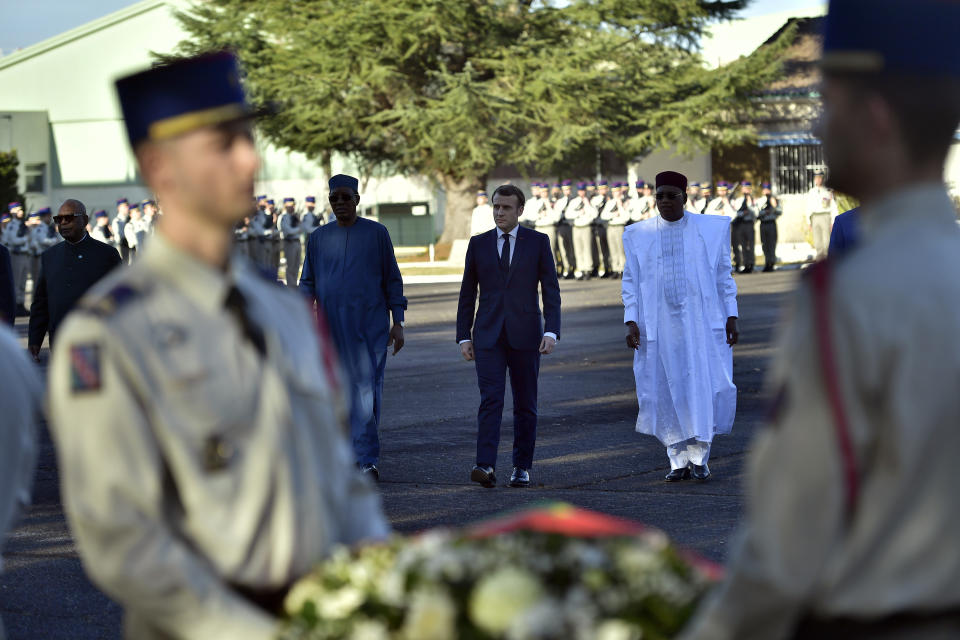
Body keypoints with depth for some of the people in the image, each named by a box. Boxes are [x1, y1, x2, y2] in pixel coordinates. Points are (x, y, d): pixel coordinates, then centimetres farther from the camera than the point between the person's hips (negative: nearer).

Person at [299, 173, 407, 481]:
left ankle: (367, 459, -13)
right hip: (331, 328, 3)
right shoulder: (318, 238, 12)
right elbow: (308, 283, 15)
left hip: (370, 327, -3)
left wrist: (398, 323, 1)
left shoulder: (377, 233, 5)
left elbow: (392, 279, 6)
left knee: (367, 389, -11)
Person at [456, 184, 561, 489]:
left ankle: (522, 467, 15)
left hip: (525, 335, 0)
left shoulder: (538, 242, 3)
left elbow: (551, 290, -1)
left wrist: (551, 331, -12)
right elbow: (467, 294, 10)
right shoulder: (478, 244, 8)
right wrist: (464, 337, 4)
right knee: (490, 400, -12)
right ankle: (486, 466, -21)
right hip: (488, 336, 0)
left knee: (525, 404, 5)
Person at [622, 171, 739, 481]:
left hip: (701, 323, -1)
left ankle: (699, 458, 3)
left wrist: (731, 317, 1)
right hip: (658, 325, 1)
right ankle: (679, 461, 9)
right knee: (667, 392, 2)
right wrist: (630, 322, -1)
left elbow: (723, 276, 7)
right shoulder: (638, 235, 7)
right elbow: (631, 281, 8)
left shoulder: (712, 229, 5)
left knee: (703, 387, -6)